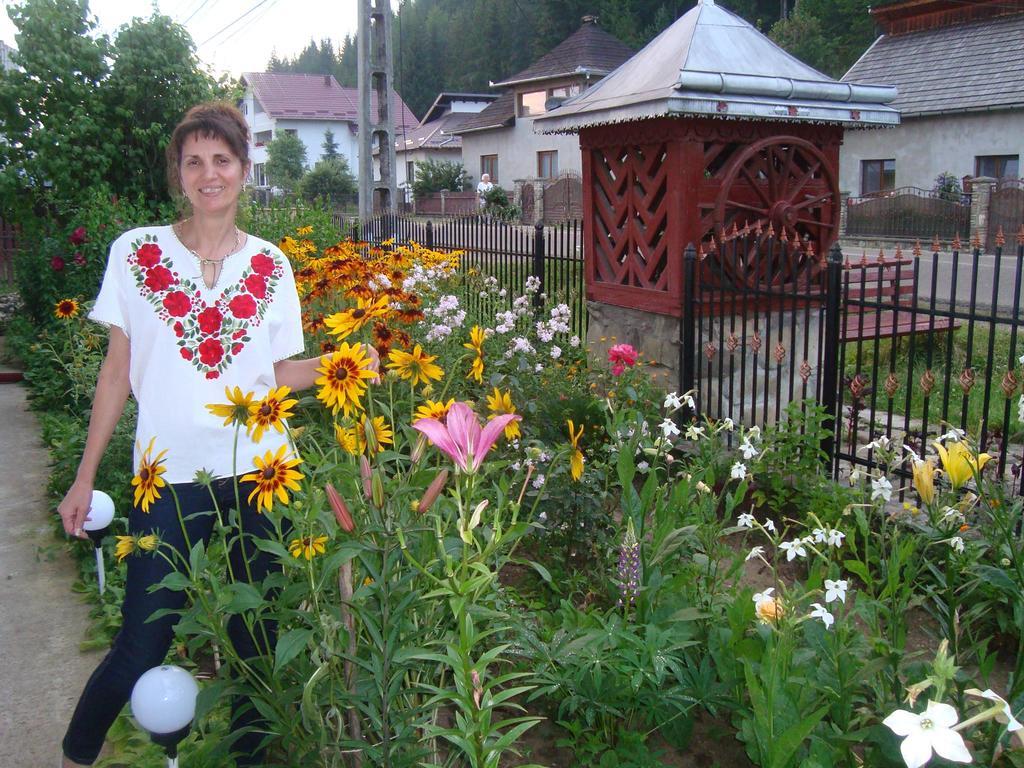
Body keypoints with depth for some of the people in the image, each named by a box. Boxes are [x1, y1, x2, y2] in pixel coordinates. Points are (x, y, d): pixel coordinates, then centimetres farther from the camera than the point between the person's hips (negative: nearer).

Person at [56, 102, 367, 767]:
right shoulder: (136, 252, 2)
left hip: (258, 472, 2)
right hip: (169, 477, -1)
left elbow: (281, 374, 9)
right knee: (142, 645, 2)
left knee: (256, 637, 9)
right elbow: (118, 373, 4)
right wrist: (85, 477, 4)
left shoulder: (270, 265, 6)